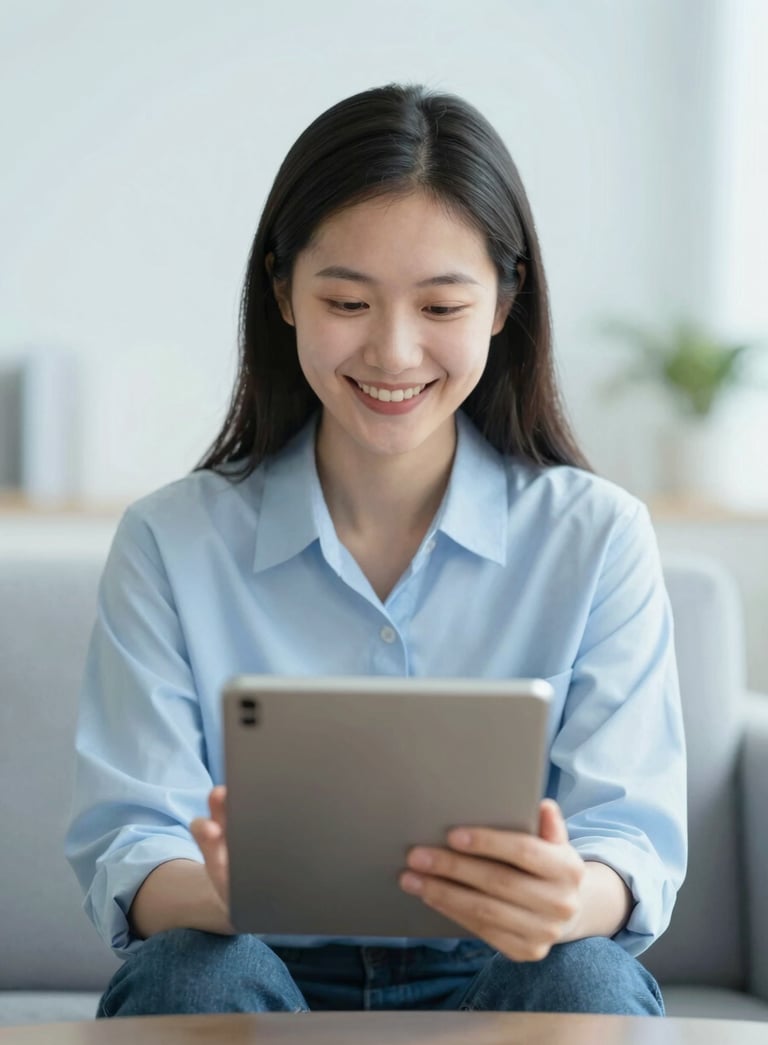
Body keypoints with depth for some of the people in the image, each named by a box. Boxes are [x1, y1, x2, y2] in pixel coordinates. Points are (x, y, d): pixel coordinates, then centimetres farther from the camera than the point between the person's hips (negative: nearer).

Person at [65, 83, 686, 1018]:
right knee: (186, 968, -31)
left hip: (498, 981, 0)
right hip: (271, 982, 0)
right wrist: (221, 892, -32)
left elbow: (635, 845, -7)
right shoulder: (169, 545, 1)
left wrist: (569, 897, -33)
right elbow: (125, 856, -6)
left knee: (586, 975, -31)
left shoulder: (598, 539, 1)